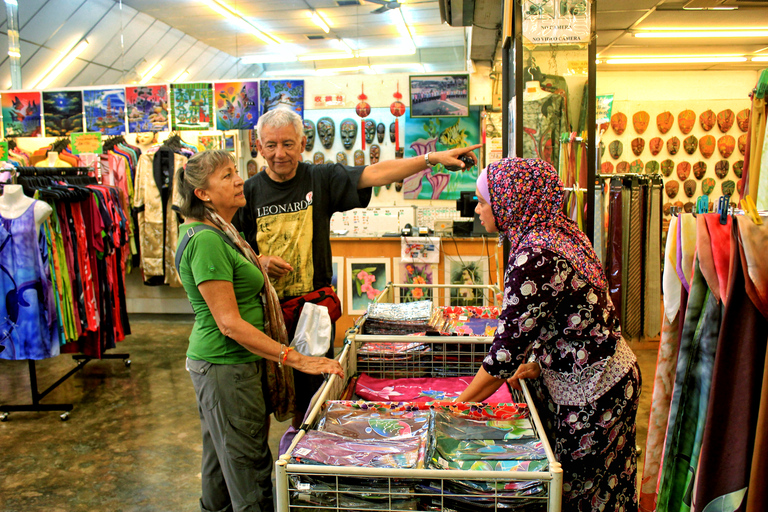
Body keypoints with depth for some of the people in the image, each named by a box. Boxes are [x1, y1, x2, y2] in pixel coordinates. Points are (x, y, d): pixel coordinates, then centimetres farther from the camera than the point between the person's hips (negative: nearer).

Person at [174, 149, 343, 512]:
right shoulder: (206, 241, -21)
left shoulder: (221, 234, 11)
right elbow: (229, 323, -25)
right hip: (226, 366, -10)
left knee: (221, 461, 22)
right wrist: (297, 359, -25)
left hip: (219, 364, 10)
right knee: (249, 467, 0)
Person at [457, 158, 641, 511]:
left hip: (593, 392, -9)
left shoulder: (537, 256, -28)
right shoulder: (556, 231, 2)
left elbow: (507, 349, -25)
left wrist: (457, 406, -16)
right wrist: (536, 363, 11)